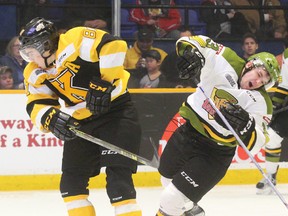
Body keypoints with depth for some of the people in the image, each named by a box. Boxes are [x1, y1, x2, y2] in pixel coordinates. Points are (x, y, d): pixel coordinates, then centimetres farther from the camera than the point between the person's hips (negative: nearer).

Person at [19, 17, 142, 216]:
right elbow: (37, 105, -2)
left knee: (117, 176, -18)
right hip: (83, 124, 8)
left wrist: (104, 84, -26)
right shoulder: (35, 74, 6)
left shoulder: (76, 41, -17)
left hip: (115, 109, -8)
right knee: (71, 182, 8)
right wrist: (51, 119, -24)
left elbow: (114, 46, -26)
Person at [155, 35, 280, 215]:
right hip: (187, 133, 4)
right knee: (168, 180, 29)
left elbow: (254, 145, -21)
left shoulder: (261, 104, -16)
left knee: (171, 201, -14)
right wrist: (192, 52, -35)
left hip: (215, 154, -4)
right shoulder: (225, 62, -13)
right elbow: (192, 42, -12)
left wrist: (246, 125, -41)